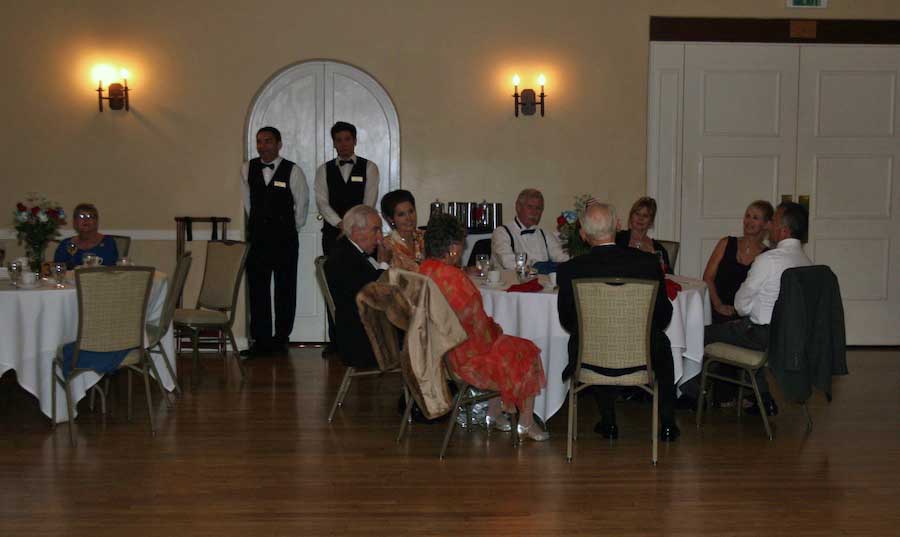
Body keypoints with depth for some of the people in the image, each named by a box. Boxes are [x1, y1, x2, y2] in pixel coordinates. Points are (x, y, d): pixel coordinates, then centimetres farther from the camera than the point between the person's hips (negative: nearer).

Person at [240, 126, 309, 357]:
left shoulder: (293, 170, -5)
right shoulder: (248, 169, 5)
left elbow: (302, 203, 5)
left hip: (285, 238, -3)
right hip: (258, 237, 3)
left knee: (285, 290, 2)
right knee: (257, 288, 2)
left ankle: (281, 338, 11)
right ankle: (261, 340, 8)